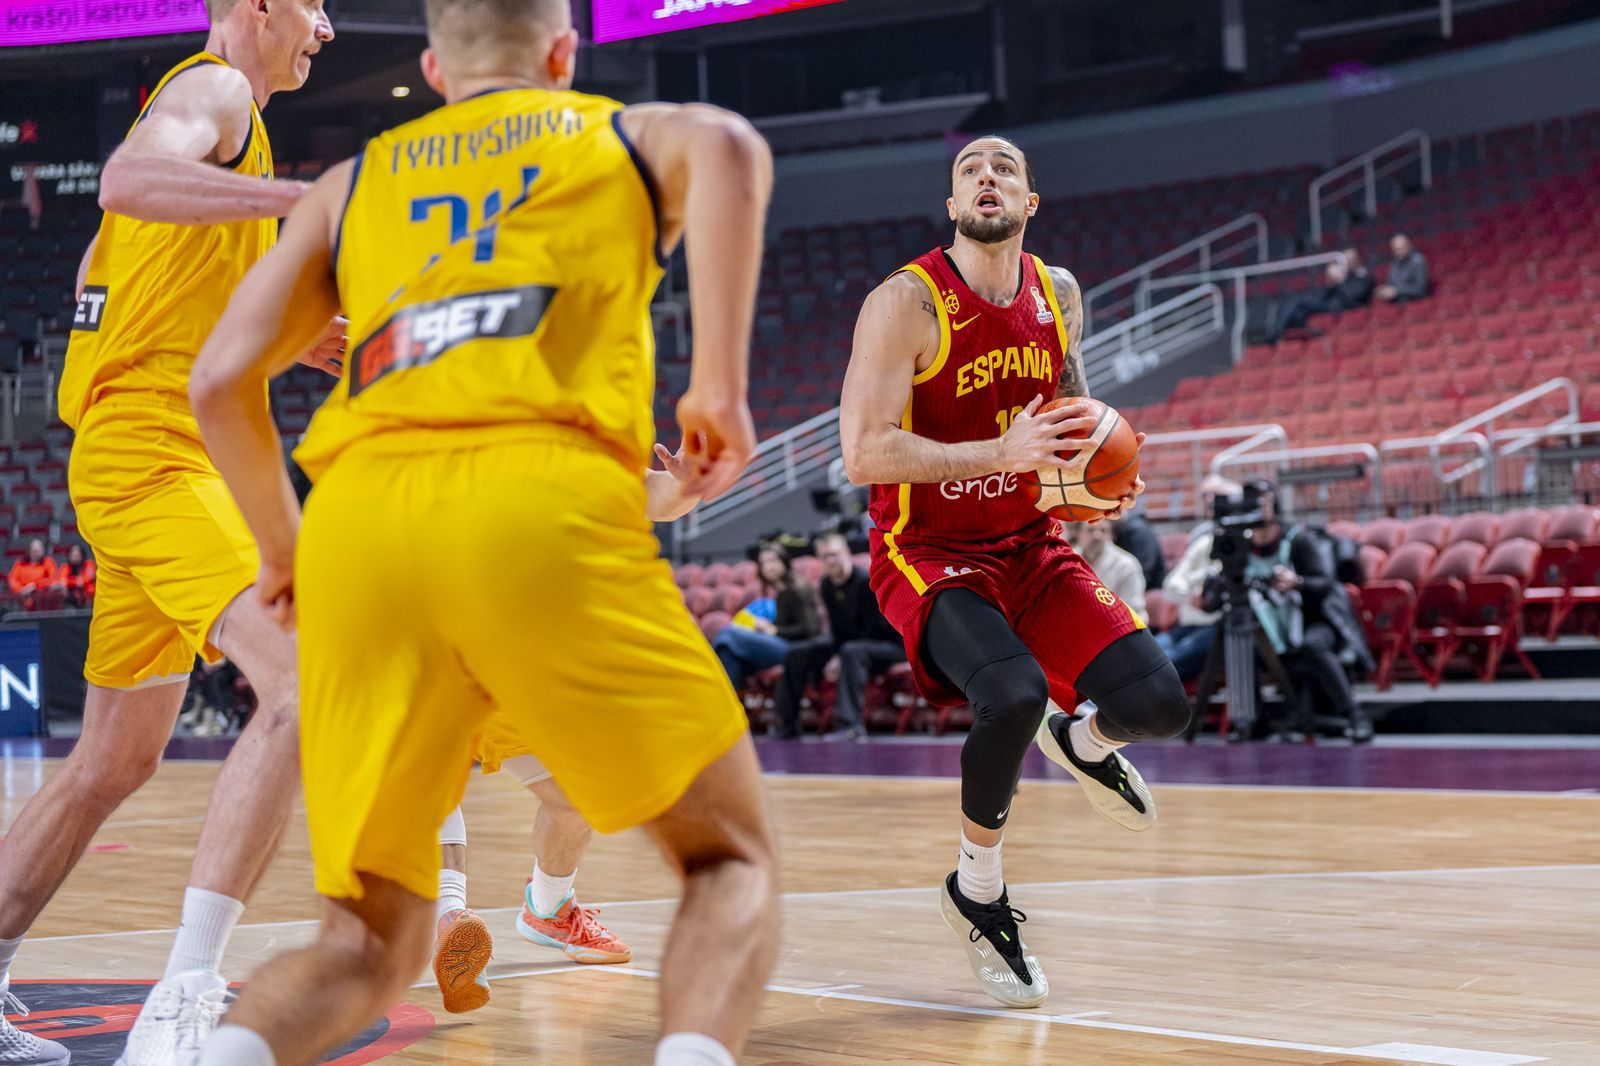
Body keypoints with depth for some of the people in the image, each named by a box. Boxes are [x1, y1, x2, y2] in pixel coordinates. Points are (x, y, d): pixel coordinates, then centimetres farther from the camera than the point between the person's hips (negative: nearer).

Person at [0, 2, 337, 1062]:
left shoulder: (210, 103, 25)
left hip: (152, 458, 11)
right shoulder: (215, 89, -5)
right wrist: (312, 197, -37)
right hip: (153, 450, -11)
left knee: (117, 759, 16)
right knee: (306, 685, -25)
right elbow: (129, 178, -29)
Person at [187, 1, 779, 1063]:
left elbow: (222, 382, 19)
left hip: (358, 511, 3)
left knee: (372, 938, 13)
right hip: (545, 503, -3)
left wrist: (283, 549, 34)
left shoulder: (351, 182, 29)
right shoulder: (626, 133, 24)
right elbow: (727, 147, -1)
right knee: (732, 858, 13)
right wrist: (721, 386, -1)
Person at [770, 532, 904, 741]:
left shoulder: (866, 581, -20)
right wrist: (832, 656, -13)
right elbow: (837, 629, 5)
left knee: (852, 652, -38)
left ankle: (851, 724, -46)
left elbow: (876, 629, -22)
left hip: (893, 644, -8)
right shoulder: (827, 585, 2)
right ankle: (785, 725, 3)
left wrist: (840, 658, -22)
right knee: (799, 653, 2)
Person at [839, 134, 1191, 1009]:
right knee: (1014, 697, -33)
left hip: (1029, 545, 5)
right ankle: (977, 891, -6)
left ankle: (1083, 744, 30)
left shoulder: (1057, 294, 2)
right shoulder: (905, 304, -16)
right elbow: (862, 453, -22)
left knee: (1158, 702, -10)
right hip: (928, 552, -5)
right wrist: (1001, 452, -29)